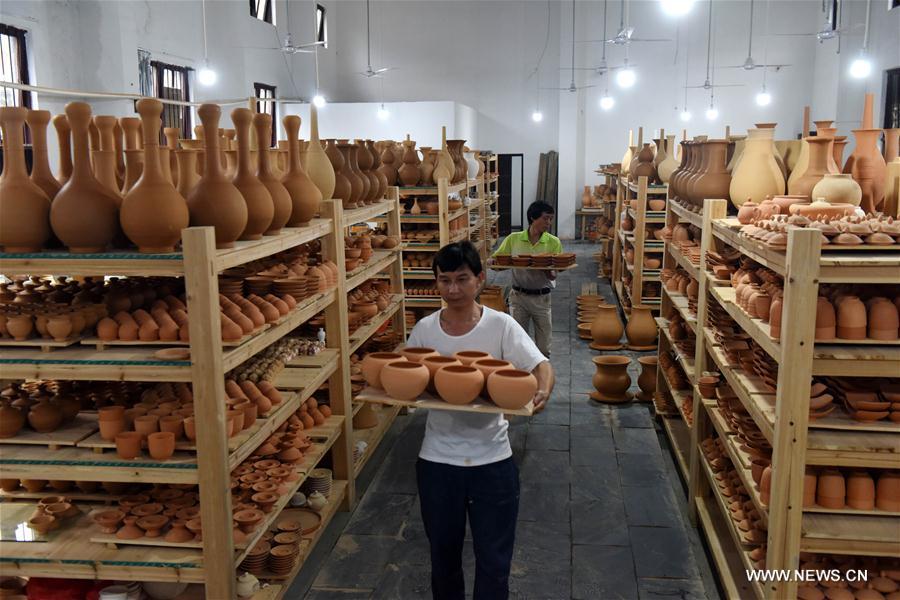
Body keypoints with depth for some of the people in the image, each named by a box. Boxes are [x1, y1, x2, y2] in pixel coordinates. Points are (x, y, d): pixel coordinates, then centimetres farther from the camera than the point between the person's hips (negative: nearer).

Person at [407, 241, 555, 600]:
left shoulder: (501, 325, -10)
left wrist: (542, 392, -39)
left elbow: (541, 366, -17)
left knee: (494, 560, 10)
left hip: (492, 460, -2)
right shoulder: (424, 330, -3)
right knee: (443, 553, 20)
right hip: (437, 460, 2)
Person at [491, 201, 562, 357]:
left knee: (543, 348, 6)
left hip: (542, 298, 0)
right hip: (518, 296, 0)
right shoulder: (513, 239, -3)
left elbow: (553, 275, -5)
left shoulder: (553, 242, -4)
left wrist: (550, 272, -29)